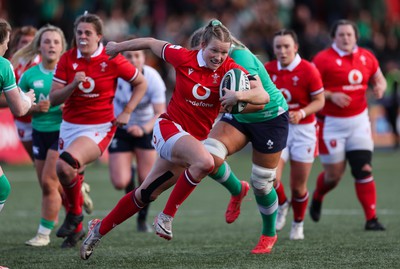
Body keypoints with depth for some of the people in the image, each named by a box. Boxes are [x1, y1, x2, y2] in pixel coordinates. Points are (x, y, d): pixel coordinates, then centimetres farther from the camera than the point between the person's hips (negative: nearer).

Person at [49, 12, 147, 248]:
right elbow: (54, 99, -5)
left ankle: (75, 213, -5)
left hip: (100, 127, -5)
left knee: (66, 164, -29)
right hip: (70, 125, 5)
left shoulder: (111, 60, -9)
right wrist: (73, 85, -22)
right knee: (67, 176, 7)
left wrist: (127, 112, -3)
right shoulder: (67, 60, -2)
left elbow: (141, 83, 5)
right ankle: (76, 229, 31)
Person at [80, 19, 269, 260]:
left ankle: (99, 230, 29)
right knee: (205, 161, -34)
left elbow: (263, 96, -19)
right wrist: (118, 47, 18)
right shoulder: (183, 57, -12)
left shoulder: (230, 70, -9)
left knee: (147, 194, 11)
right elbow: (152, 43, 5)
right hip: (169, 127, -4)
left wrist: (240, 95, -40)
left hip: (195, 137, 4)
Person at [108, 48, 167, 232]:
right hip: (120, 129, 1)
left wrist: (143, 129, -40)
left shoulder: (153, 79, -23)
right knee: (120, 183, -12)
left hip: (146, 130, -1)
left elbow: (160, 113, -23)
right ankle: (129, 174, 27)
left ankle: (142, 219, 21)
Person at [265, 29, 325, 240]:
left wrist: (302, 113, -23)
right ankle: (281, 205, 17)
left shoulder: (308, 70, -12)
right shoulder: (268, 70, -1)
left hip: (303, 130, -2)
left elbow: (319, 101, -8)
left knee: (298, 187, 3)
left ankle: (298, 224, 30)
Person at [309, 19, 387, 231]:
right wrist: (331, 96, -23)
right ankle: (317, 199, 36)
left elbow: (379, 79, 19)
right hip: (332, 123, -3)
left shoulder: (367, 57, 5)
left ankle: (371, 219, -1)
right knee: (334, 174, 3)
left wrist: (380, 87, -4)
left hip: (359, 120, 3)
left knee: (364, 170, -6)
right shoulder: (323, 59, -10)